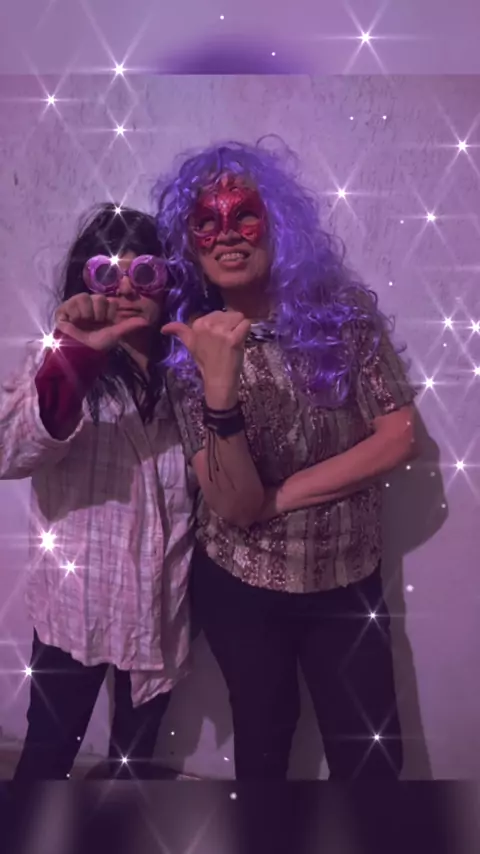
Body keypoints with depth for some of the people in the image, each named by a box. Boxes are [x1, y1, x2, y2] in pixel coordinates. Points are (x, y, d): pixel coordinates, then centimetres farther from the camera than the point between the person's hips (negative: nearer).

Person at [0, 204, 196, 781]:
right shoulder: (59, 359, -10)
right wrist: (74, 356, -44)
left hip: (160, 597, 3)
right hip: (77, 599, -2)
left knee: (137, 747, 22)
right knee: (50, 749, 14)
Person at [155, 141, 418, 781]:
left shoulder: (346, 312, -10)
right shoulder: (189, 350, -12)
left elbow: (399, 438, -12)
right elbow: (234, 506, -21)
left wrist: (279, 495, -15)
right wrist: (219, 386, -37)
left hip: (348, 580, 1)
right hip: (240, 585, 0)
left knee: (373, 752, 12)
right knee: (264, 735, 22)